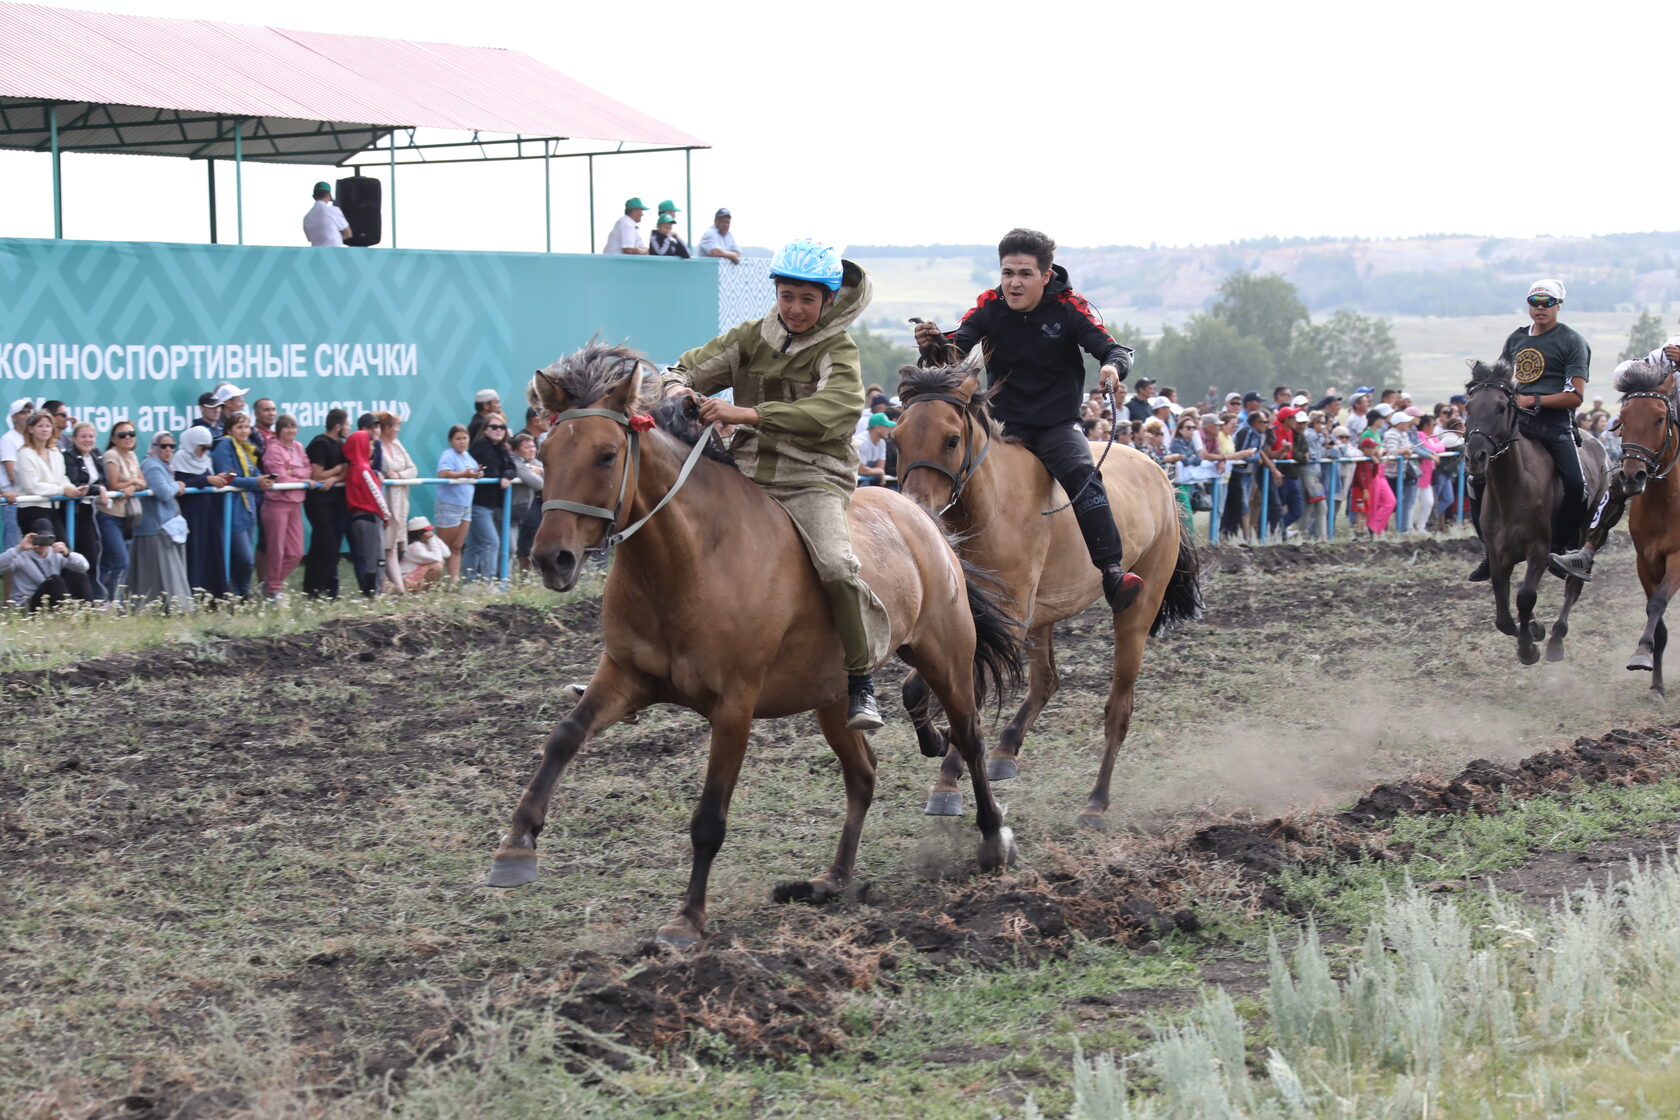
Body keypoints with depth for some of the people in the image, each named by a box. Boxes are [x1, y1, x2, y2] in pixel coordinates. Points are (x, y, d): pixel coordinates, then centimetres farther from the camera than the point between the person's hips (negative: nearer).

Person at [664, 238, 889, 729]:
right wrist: (678, 390, -14)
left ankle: (862, 680, -13)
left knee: (835, 565, -30)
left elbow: (834, 411, -24)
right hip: (747, 475, 5)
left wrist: (746, 413, -33)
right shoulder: (752, 337, 9)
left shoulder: (838, 351, -5)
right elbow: (692, 368, 13)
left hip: (812, 481, -5)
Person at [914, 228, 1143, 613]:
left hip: (1056, 426, -3)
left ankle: (1112, 572, -31)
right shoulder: (989, 307, -4)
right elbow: (958, 348, -15)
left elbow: (1112, 348, -15)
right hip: (1004, 426, 3)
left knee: (1082, 474, -28)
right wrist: (933, 343, -39)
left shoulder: (1069, 307, -9)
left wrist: (1113, 366, -40)